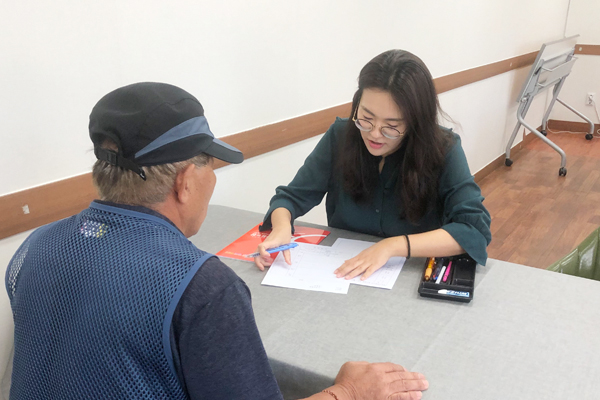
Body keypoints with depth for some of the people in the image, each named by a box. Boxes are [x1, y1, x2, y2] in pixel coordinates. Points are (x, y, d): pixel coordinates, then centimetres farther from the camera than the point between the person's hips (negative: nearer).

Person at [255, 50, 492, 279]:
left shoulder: (443, 150, -12)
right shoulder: (340, 136, -7)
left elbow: (476, 230, -18)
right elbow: (292, 196, -1)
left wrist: (393, 246, -26)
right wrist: (281, 227, -22)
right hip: (341, 275, 2)